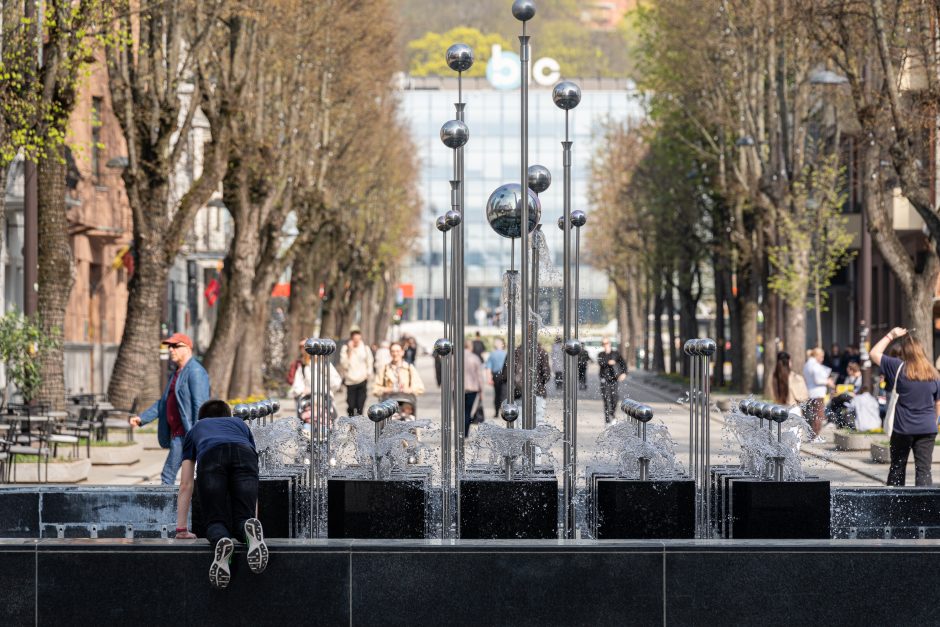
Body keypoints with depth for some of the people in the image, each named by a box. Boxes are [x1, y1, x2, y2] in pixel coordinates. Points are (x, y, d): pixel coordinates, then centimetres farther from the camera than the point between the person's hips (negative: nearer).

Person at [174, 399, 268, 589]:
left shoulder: (195, 430, 41)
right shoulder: (241, 424, 45)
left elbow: (185, 485, 36)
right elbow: (252, 483, 44)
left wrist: (181, 529, 36)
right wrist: (253, 517, 50)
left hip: (211, 456, -1)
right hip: (245, 455, 1)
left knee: (216, 520, 4)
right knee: (242, 519, 5)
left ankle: (220, 540, -32)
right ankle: (251, 529, -32)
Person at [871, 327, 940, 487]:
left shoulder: (899, 368, -6)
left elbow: (874, 353, 4)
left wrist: (891, 336, 10)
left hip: (903, 428, -2)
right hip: (927, 429, 2)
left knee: (897, 468, 12)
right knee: (924, 469, 0)